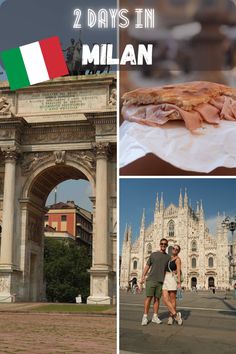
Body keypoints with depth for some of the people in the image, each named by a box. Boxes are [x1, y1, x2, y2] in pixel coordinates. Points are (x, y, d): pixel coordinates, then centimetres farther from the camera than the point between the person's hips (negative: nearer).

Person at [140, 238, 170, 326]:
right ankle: (145, 317, -1)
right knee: (149, 297, -5)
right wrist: (143, 277, 2)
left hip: (161, 281, 2)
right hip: (151, 279, -2)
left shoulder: (168, 257, 11)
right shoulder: (153, 255, 8)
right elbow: (147, 266, 9)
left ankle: (155, 316, 11)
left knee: (157, 299, 4)